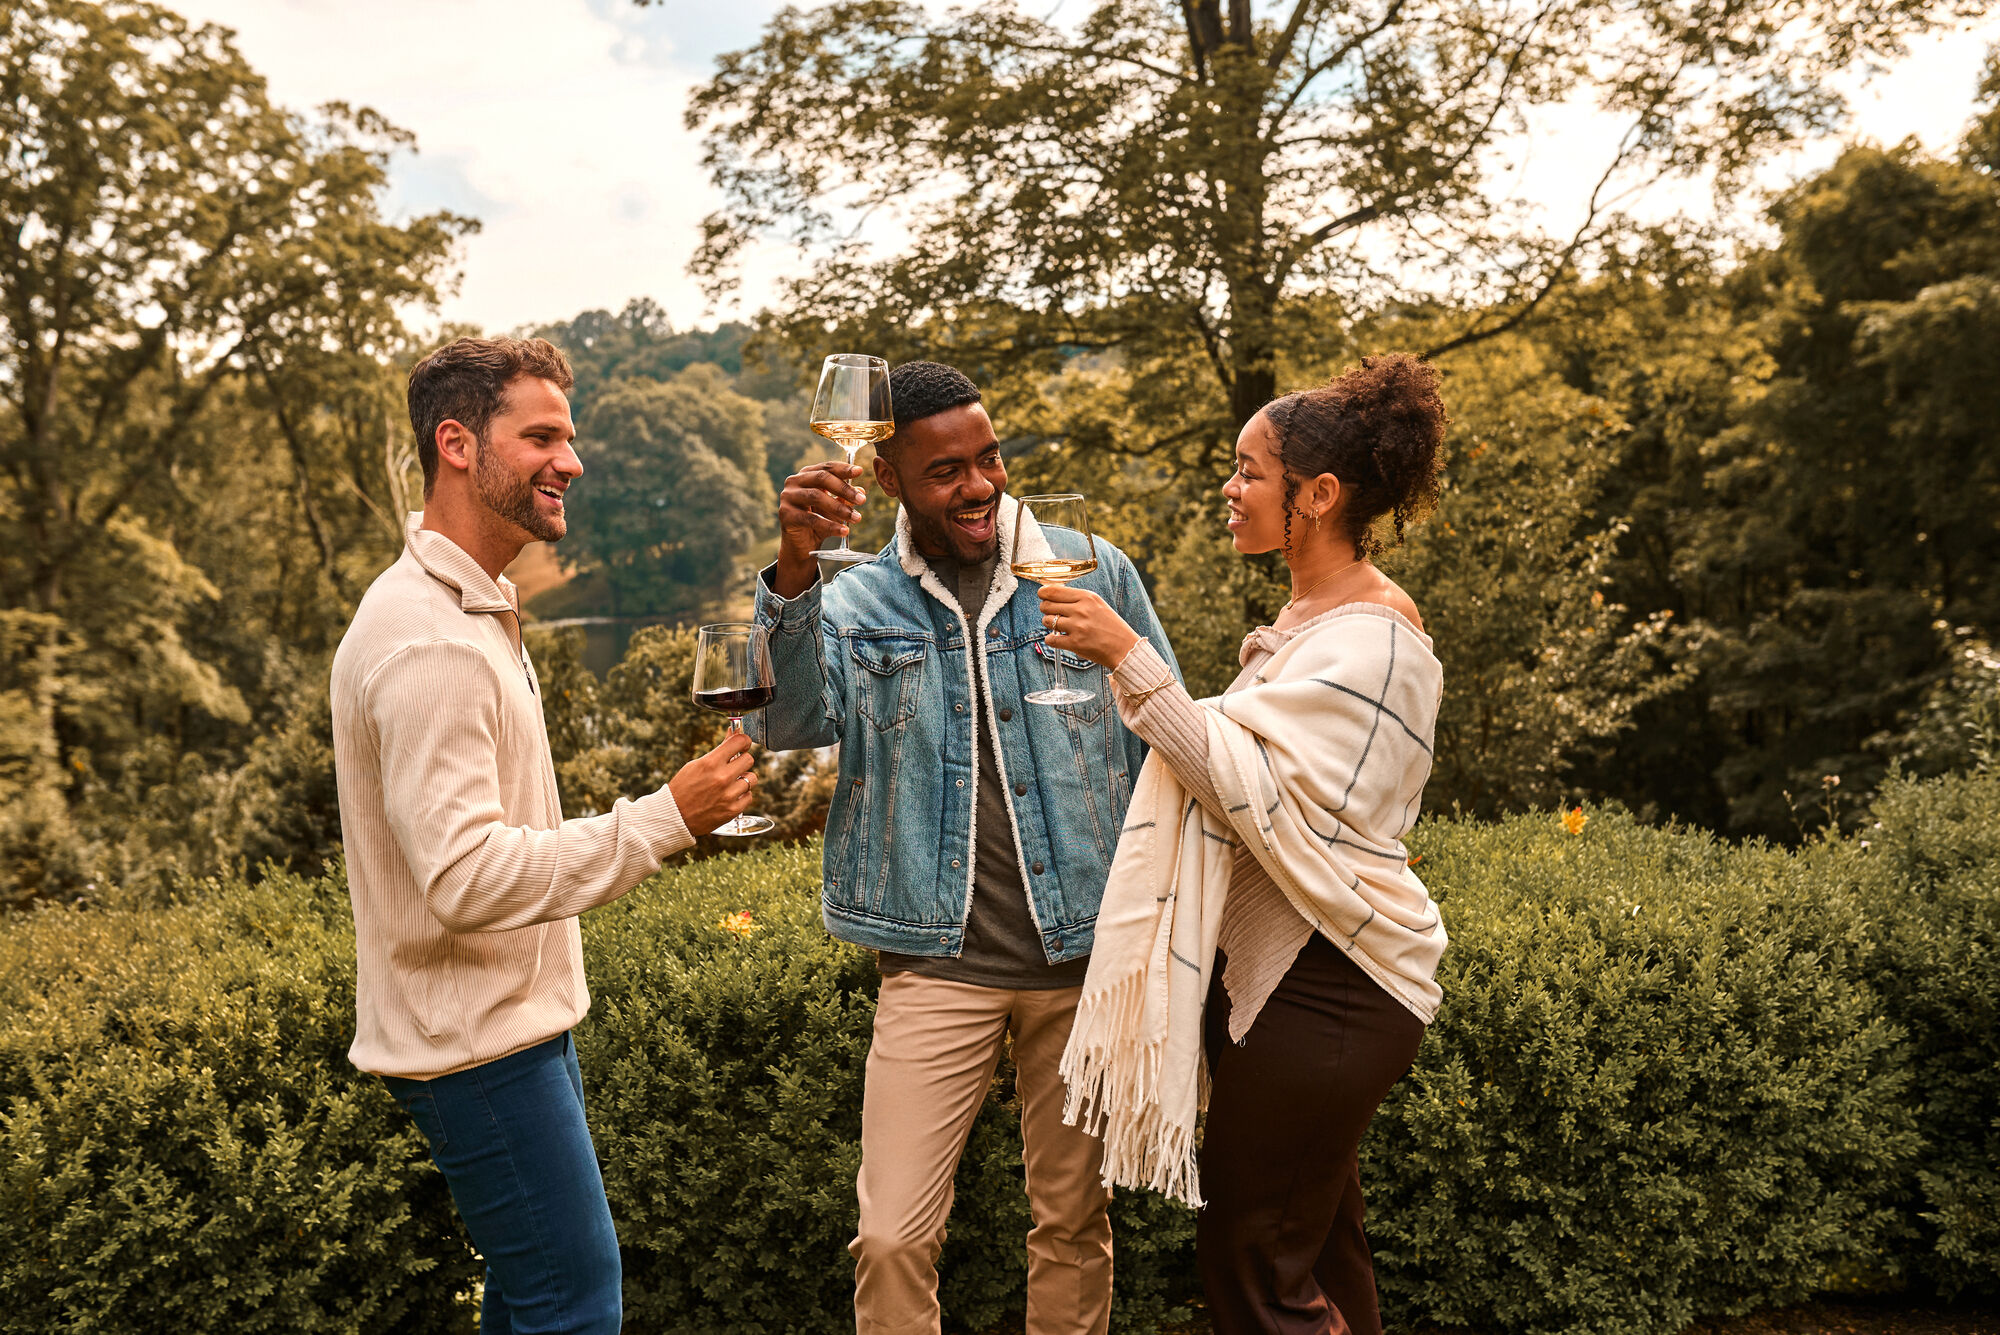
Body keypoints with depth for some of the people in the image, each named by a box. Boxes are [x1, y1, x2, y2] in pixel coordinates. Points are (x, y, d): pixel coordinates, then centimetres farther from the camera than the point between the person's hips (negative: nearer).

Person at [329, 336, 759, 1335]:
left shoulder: (470, 610, 12)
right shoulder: (429, 642, -23)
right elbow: (466, 877, -28)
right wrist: (667, 818, -26)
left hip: (513, 1018, 10)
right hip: (478, 1038, -10)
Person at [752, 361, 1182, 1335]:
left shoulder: (1091, 569, 1)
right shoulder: (854, 609, 2)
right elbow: (786, 722, -16)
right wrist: (793, 569, -30)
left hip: (1087, 953, 1)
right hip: (939, 965, 0)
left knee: (1074, 1221, 15)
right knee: (892, 1239, -2)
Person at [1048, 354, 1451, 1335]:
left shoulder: (1373, 638, -17)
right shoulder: (1314, 612, 13)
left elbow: (1253, 788, -25)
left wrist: (1128, 658, -28)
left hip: (1320, 989, -10)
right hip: (1282, 968, 10)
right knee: (1318, 1241, 19)